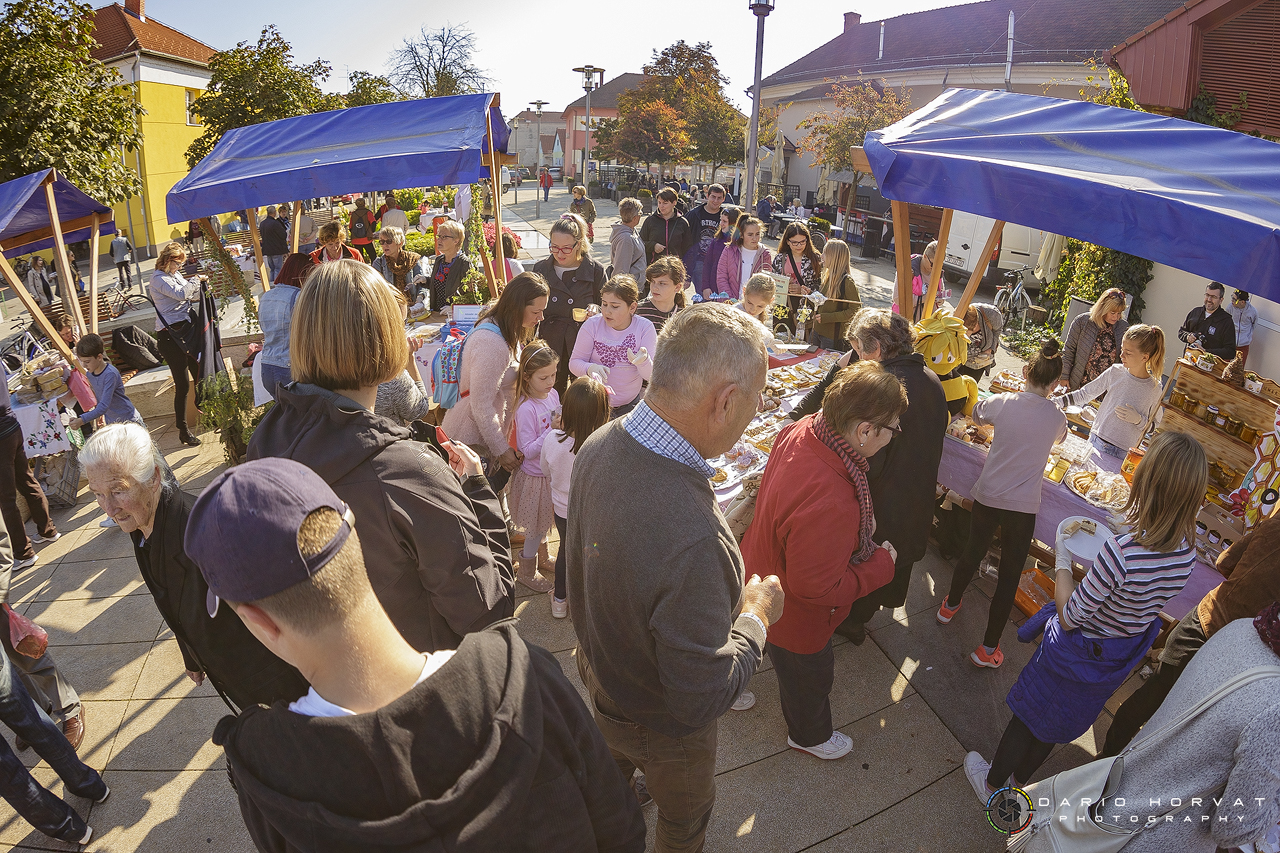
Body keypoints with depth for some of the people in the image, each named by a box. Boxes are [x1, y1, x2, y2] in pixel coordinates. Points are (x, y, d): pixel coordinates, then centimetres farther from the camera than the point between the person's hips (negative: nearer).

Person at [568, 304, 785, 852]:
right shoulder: (693, 539, -48)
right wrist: (756, 615, -18)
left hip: (597, 674, 7)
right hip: (661, 725, -7)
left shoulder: (598, 445, -21)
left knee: (612, 771, 39)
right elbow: (701, 700, -34)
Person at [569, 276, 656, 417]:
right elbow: (574, 362, -6)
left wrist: (643, 361, -36)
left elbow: (650, 375, -13)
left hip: (630, 405, 0)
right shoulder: (592, 324, -7)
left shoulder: (645, 327, -8)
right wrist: (590, 368, -29)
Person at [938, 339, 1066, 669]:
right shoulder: (1056, 416, -7)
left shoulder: (1003, 402, -8)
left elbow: (976, 414, 15)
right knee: (1010, 574, 8)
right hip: (1023, 505, -2)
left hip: (987, 495, 2)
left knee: (973, 551, 24)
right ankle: (988, 648, 15)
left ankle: (950, 604, 46)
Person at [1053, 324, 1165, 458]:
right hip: (1096, 440, 3)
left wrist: (1138, 419, -18)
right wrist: (1054, 401, -4)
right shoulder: (1115, 372, -4)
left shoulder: (1154, 389, -9)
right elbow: (1085, 394, 4)